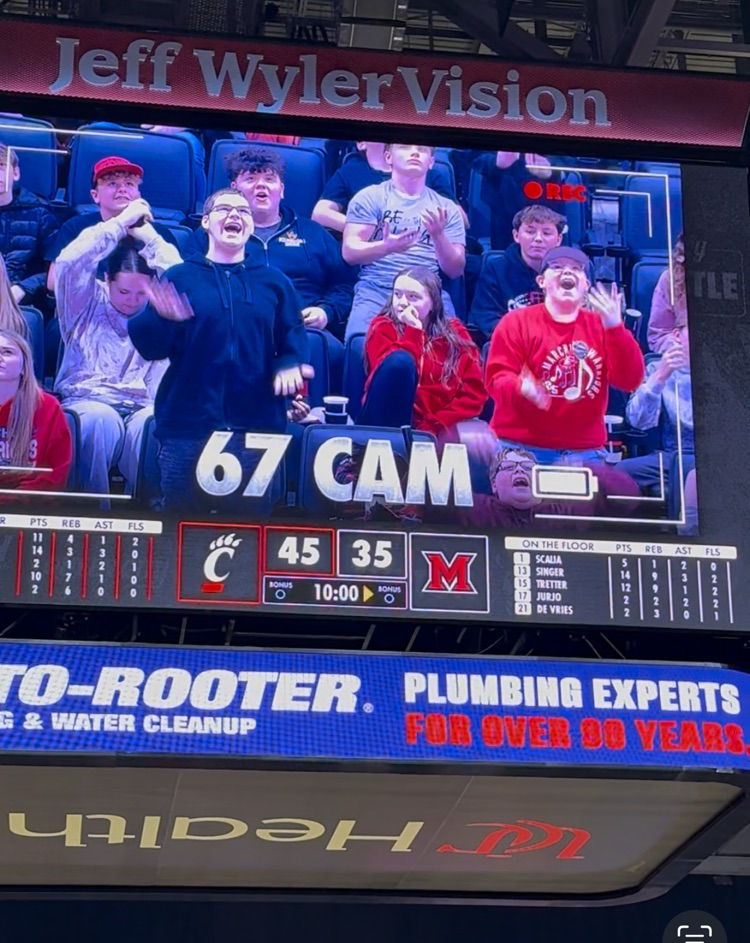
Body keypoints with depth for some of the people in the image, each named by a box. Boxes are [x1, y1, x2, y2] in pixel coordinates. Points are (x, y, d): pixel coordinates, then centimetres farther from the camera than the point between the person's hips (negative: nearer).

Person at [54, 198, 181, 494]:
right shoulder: (85, 303, 13)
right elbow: (68, 262, -4)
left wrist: (150, 236, 3)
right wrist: (120, 224, 1)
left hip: (142, 407, 1)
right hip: (86, 400, -1)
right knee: (100, 420, -38)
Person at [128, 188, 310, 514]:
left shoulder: (274, 282, 14)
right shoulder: (179, 278, 8)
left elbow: (293, 338, 9)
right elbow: (149, 345, 0)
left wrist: (289, 365, -13)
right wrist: (162, 319, -21)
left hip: (257, 427, 1)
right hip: (186, 425, -1)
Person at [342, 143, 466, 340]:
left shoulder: (446, 208, 14)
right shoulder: (370, 197, 9)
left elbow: (455, 270, 8)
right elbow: (349, 251, -1)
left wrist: (438, 236, -11)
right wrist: (385, 247, -21)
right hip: (376, 290, -1)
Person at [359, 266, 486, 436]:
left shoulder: (455, 333, 9)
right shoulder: (383, 327, 4)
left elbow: (474, 393, 0)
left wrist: (432, 427, -10)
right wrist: (413, 331, -14)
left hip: (436, 432, 1)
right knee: (400, 360, -27)